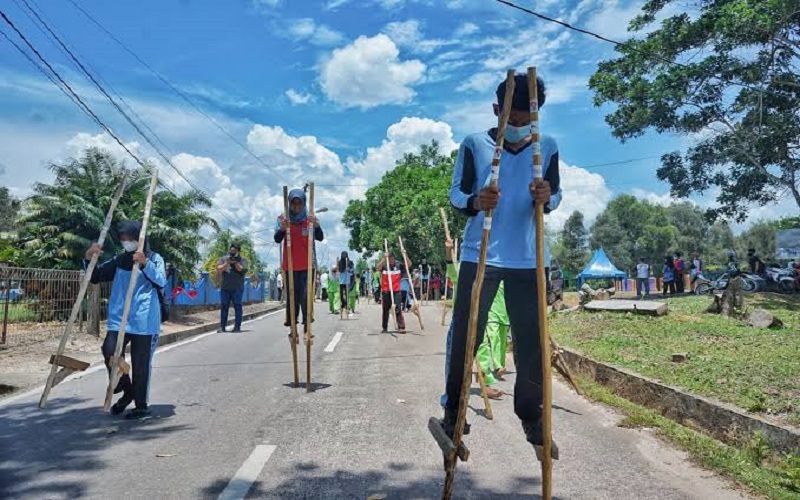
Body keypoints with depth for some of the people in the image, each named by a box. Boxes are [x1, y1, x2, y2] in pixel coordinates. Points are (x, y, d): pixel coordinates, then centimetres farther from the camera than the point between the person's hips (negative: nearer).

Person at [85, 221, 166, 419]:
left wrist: (145, 263, -32)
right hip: (118, 320, 4)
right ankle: (127, 392, 15)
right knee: (110, 352, -11)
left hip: (144, 322, -4)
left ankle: (141, 406, 17)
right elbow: (96, 277, 16)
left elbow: (161, 282, -17)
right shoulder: (119, 260, 12)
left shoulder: (154, 258, 0)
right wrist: (89, 258, -1)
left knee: (140, 365, 0)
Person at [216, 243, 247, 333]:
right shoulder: (223, 259, 7)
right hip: (225, 288, 2)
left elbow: (242, 270, -11)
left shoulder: (242, 260, 3)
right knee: (224, 306, 4)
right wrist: (228, 263, -16)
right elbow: (219, 269, -5)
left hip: (237, 288, -2)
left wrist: (235, 262, -17)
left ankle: (237, 327, 4)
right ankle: (222, 326, 9)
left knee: (237, 307, -1)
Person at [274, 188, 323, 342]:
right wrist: (282, 229, -35)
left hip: (306, 265, -1)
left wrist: (317, 226, -36)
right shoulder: (283, 219, -2)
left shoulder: (310, 219, -3)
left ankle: (307, 326, -4)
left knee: (305, 296, -6)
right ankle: (293, 327, 16)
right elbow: (277, 239, -13)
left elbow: (320, 238, -15)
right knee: (292, 297, 8)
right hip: (289, 265, 1)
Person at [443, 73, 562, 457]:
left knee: (531, 341, 5)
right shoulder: (474, 144, 1)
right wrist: (475, 201, -24)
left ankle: (532, 417, 23)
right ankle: (453, 412, 19)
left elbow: (556, 194, 7)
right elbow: (455, 192, -1)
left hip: (528, 259, 2)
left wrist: (546, 197, -18)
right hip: (479, 256, -2)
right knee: (465, 337, 1)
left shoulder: (547, 148, 8)